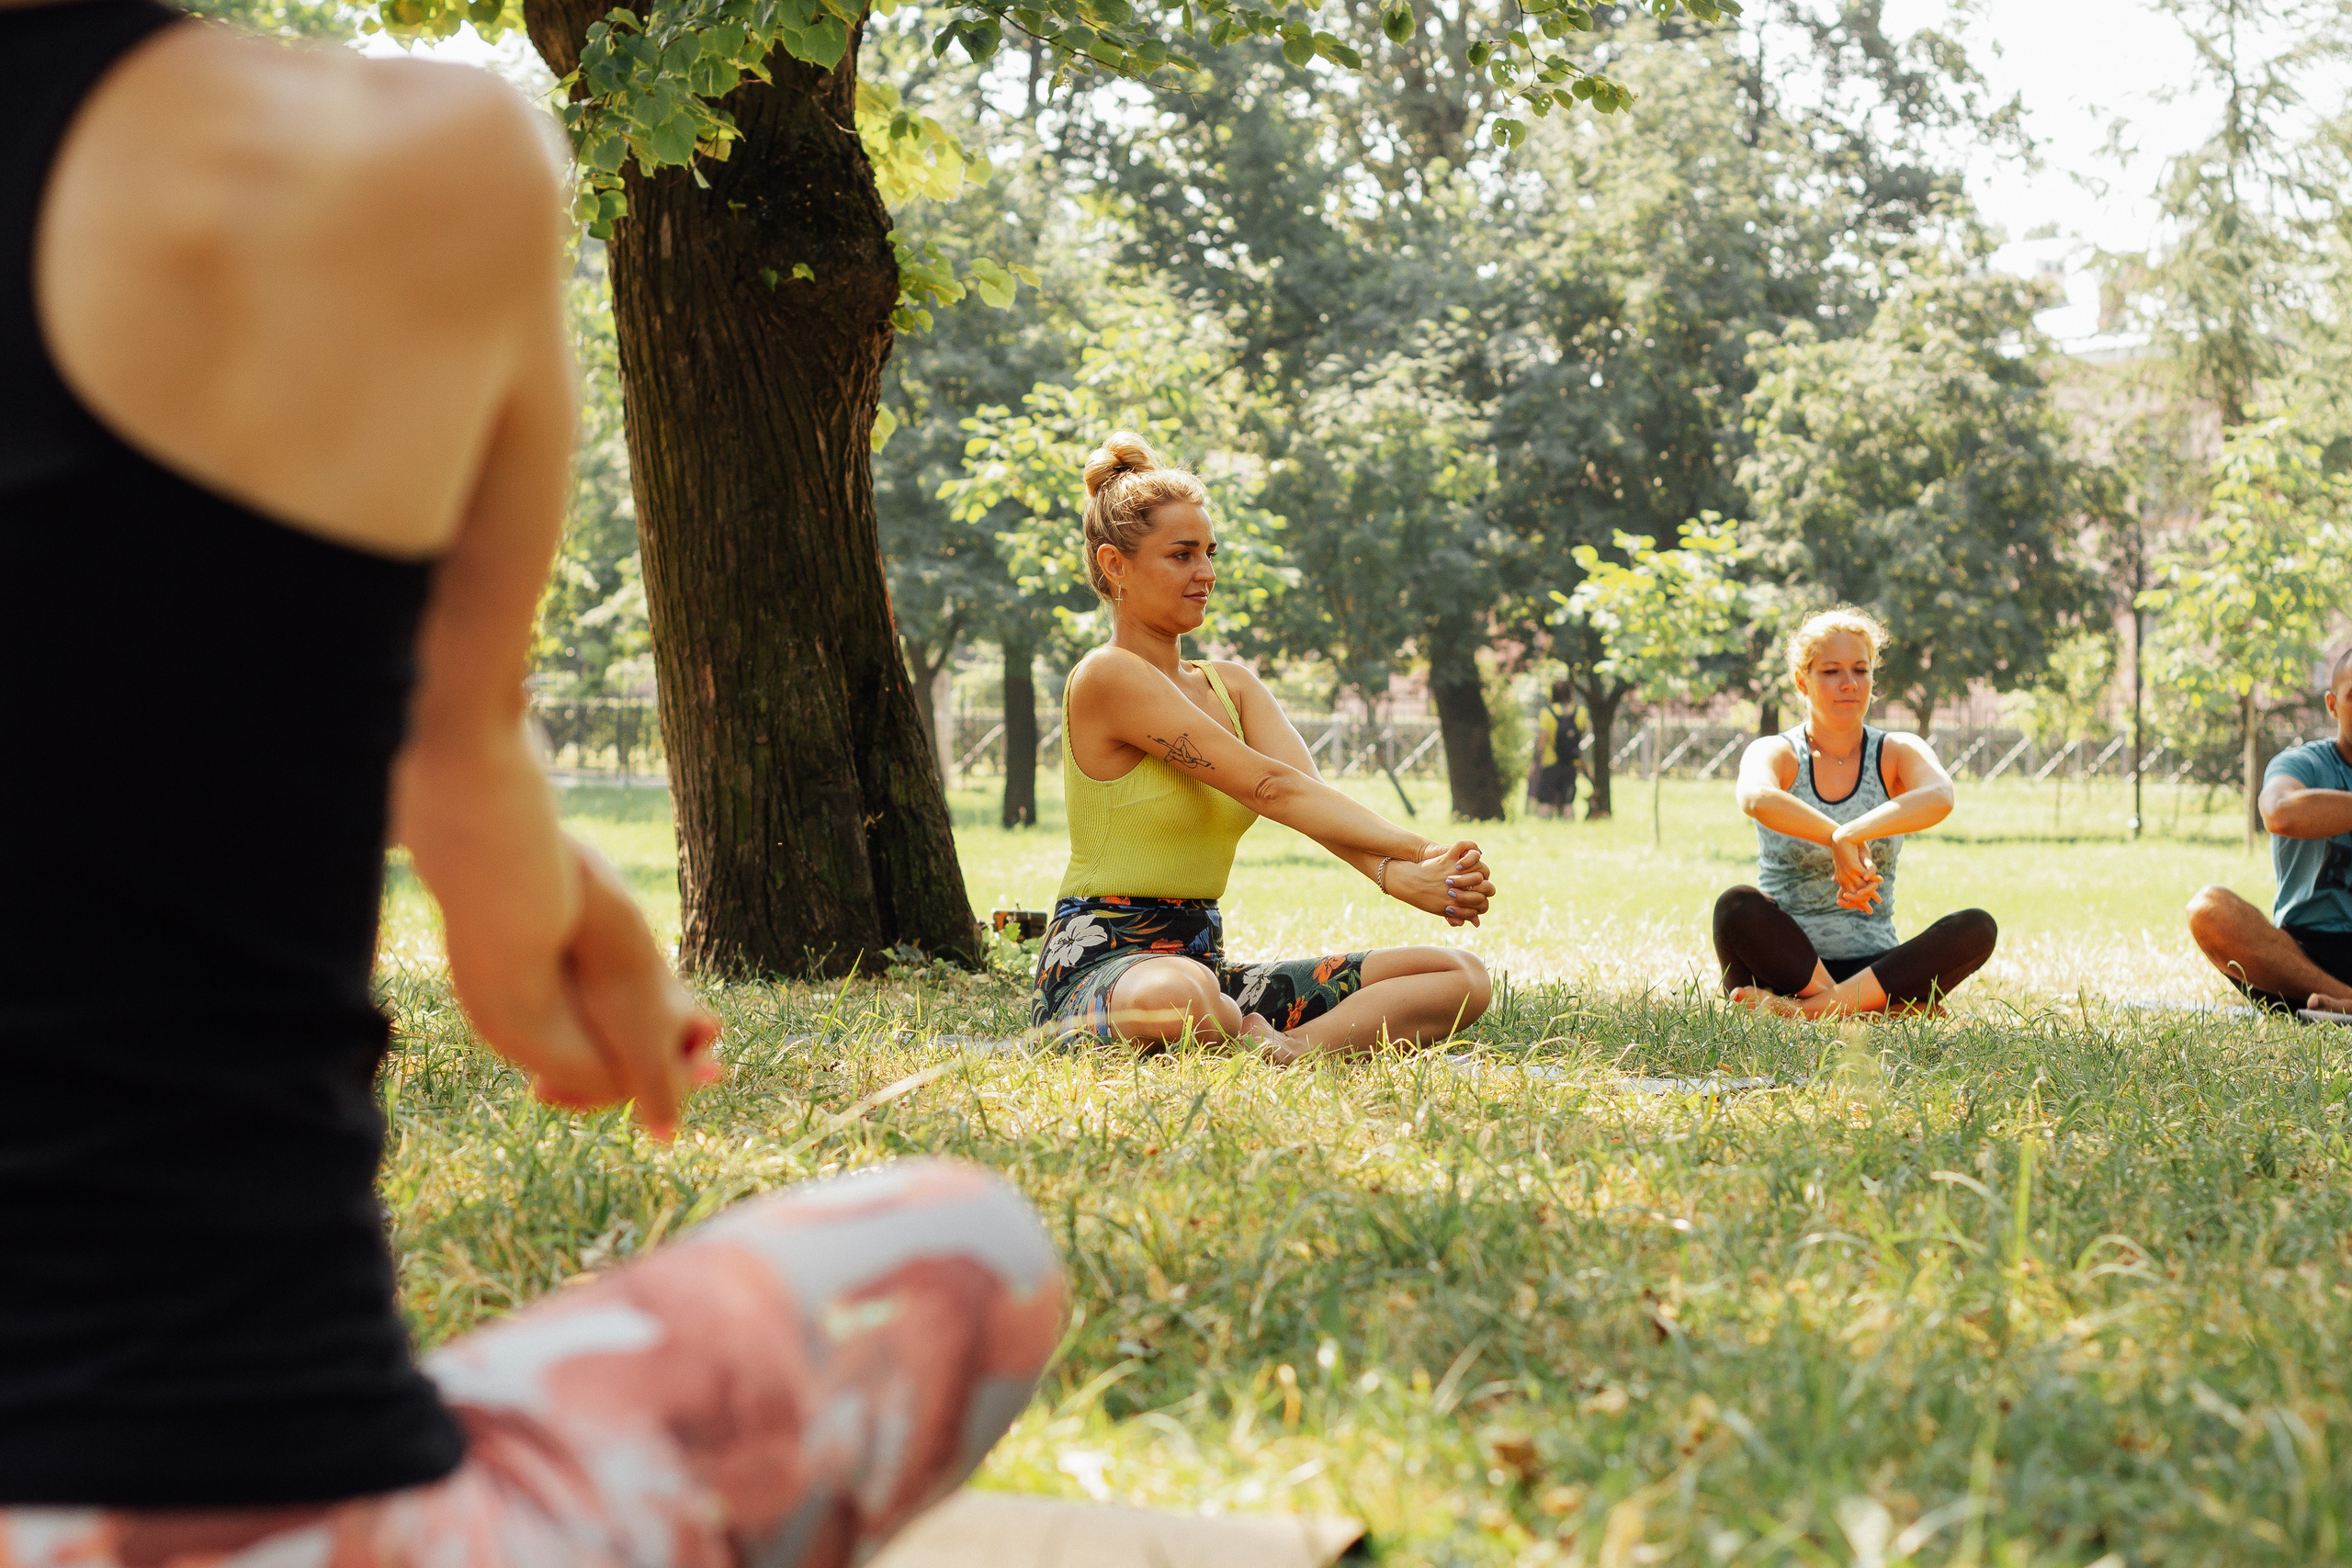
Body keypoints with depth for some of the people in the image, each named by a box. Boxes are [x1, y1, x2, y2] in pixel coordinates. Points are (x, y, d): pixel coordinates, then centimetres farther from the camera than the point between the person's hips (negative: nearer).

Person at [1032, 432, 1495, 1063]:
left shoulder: (1233, 685, 15)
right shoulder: (1108, 678, -10)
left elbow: (1312, 797, -4)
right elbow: (1269, 787, -18)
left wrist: (1397, 875, -25)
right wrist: (1419, 851, -23)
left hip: (1208, 966, 8)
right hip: (1100, 962, -8)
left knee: (1461, 977, -5)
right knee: (1173, 996, -47)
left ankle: (1292, 1046, -25)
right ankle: (1260, 1041, -16)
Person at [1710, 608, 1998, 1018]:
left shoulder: (1898, 754, 7)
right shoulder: (1775, 753, 3)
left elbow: (1939, 798, -19)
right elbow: (1756, 799, -25)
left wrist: (1851, 834, -33)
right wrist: (1841, 843, -36)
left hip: (1871, 967, 2)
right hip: (1785, 961, -2)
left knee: (1976, 928, -26)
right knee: (1737, 908, -33)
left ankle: (1809, 1009, -33)